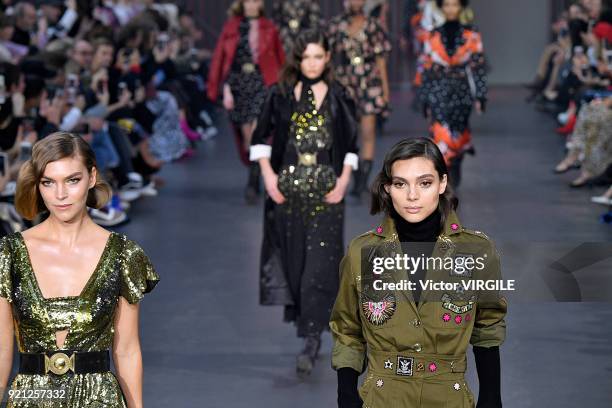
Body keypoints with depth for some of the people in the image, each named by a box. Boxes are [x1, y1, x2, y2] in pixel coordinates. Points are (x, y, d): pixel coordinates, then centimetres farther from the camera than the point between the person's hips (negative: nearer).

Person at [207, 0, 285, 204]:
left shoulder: (269, 28, 6)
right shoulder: (231, 27, 6)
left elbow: (279, 58, 9)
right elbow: (220, 58, 4)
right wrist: (226, 89, -4)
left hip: (262, 84, -1)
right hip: (238, 83, 2)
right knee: (246, 135, 6)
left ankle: (253, 183, -13)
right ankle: (254, 173, 25)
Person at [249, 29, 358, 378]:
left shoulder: (339, 98, 1)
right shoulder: (281, 95, 2)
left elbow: (351, 146, 6)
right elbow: (261, 138, 7)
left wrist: (343, 181, -6)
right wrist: (269, 175, -5)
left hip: (326, 191, -2)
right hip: (288, 188, 2)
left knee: (319, 265, -8)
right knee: (294, 260, 9)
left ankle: (311, 340, -9)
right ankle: (306, 321, 28)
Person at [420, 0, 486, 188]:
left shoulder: (472, 36, 1)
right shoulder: (433, 37, 4)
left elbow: (478, 67, 1)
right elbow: (428, 69, 8)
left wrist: (480, 96, -4)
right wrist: (426, 99, 7)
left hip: (462, 92, 0)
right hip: (439, 93, 0)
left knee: (458, 135, 5)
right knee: (442, 135, -13)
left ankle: (455, 167, 36)